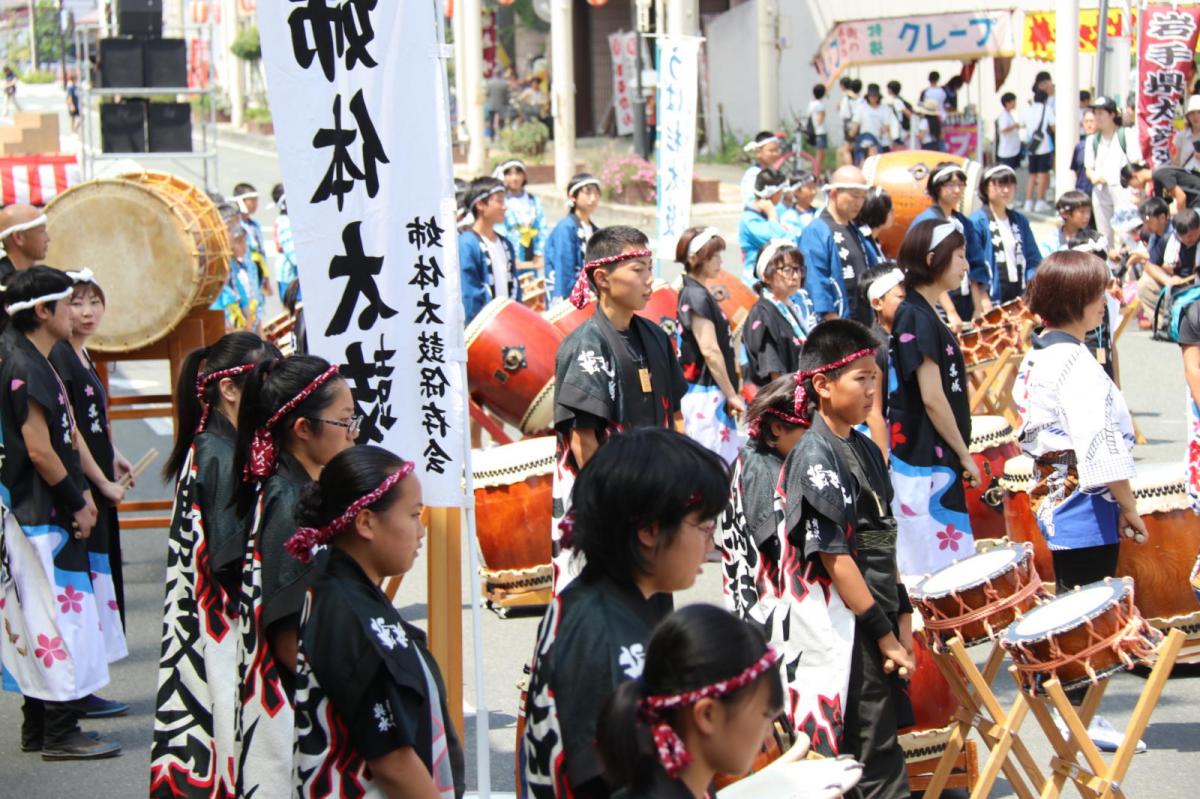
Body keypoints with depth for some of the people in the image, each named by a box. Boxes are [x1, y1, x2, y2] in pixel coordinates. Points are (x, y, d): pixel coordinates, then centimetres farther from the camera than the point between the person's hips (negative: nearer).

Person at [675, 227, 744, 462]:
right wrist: (731, 395, -13)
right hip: (705, 396, -10)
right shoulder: (696, 296, -12)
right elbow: (710, 351, -17)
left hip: (712, 395, 10)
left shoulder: (698, 293, 17)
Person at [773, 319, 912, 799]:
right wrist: (884, 635, -14)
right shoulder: (814, 457, -13)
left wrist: (902, 623, 7)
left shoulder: (865, 450, 12)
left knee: (880, 752, 11)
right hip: (839, 636, -8)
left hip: (874, 629, 8)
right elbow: (834, 557, -17)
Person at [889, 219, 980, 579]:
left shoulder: (919, 314, 14)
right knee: (933, 566, -7)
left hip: (934, 461, 10)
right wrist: (965, 455, -10)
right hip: (923, 461, -10)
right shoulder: (919, 319, -15)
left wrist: (959, 455, 18)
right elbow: (932, 399, -18)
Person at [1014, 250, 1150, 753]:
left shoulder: (1036, 357, 12)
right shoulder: (1074, 362, -18)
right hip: (1086, 503, -10)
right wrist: (1129, 507, -13)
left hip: (1053, 498, 10)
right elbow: (1100, 447, -22)